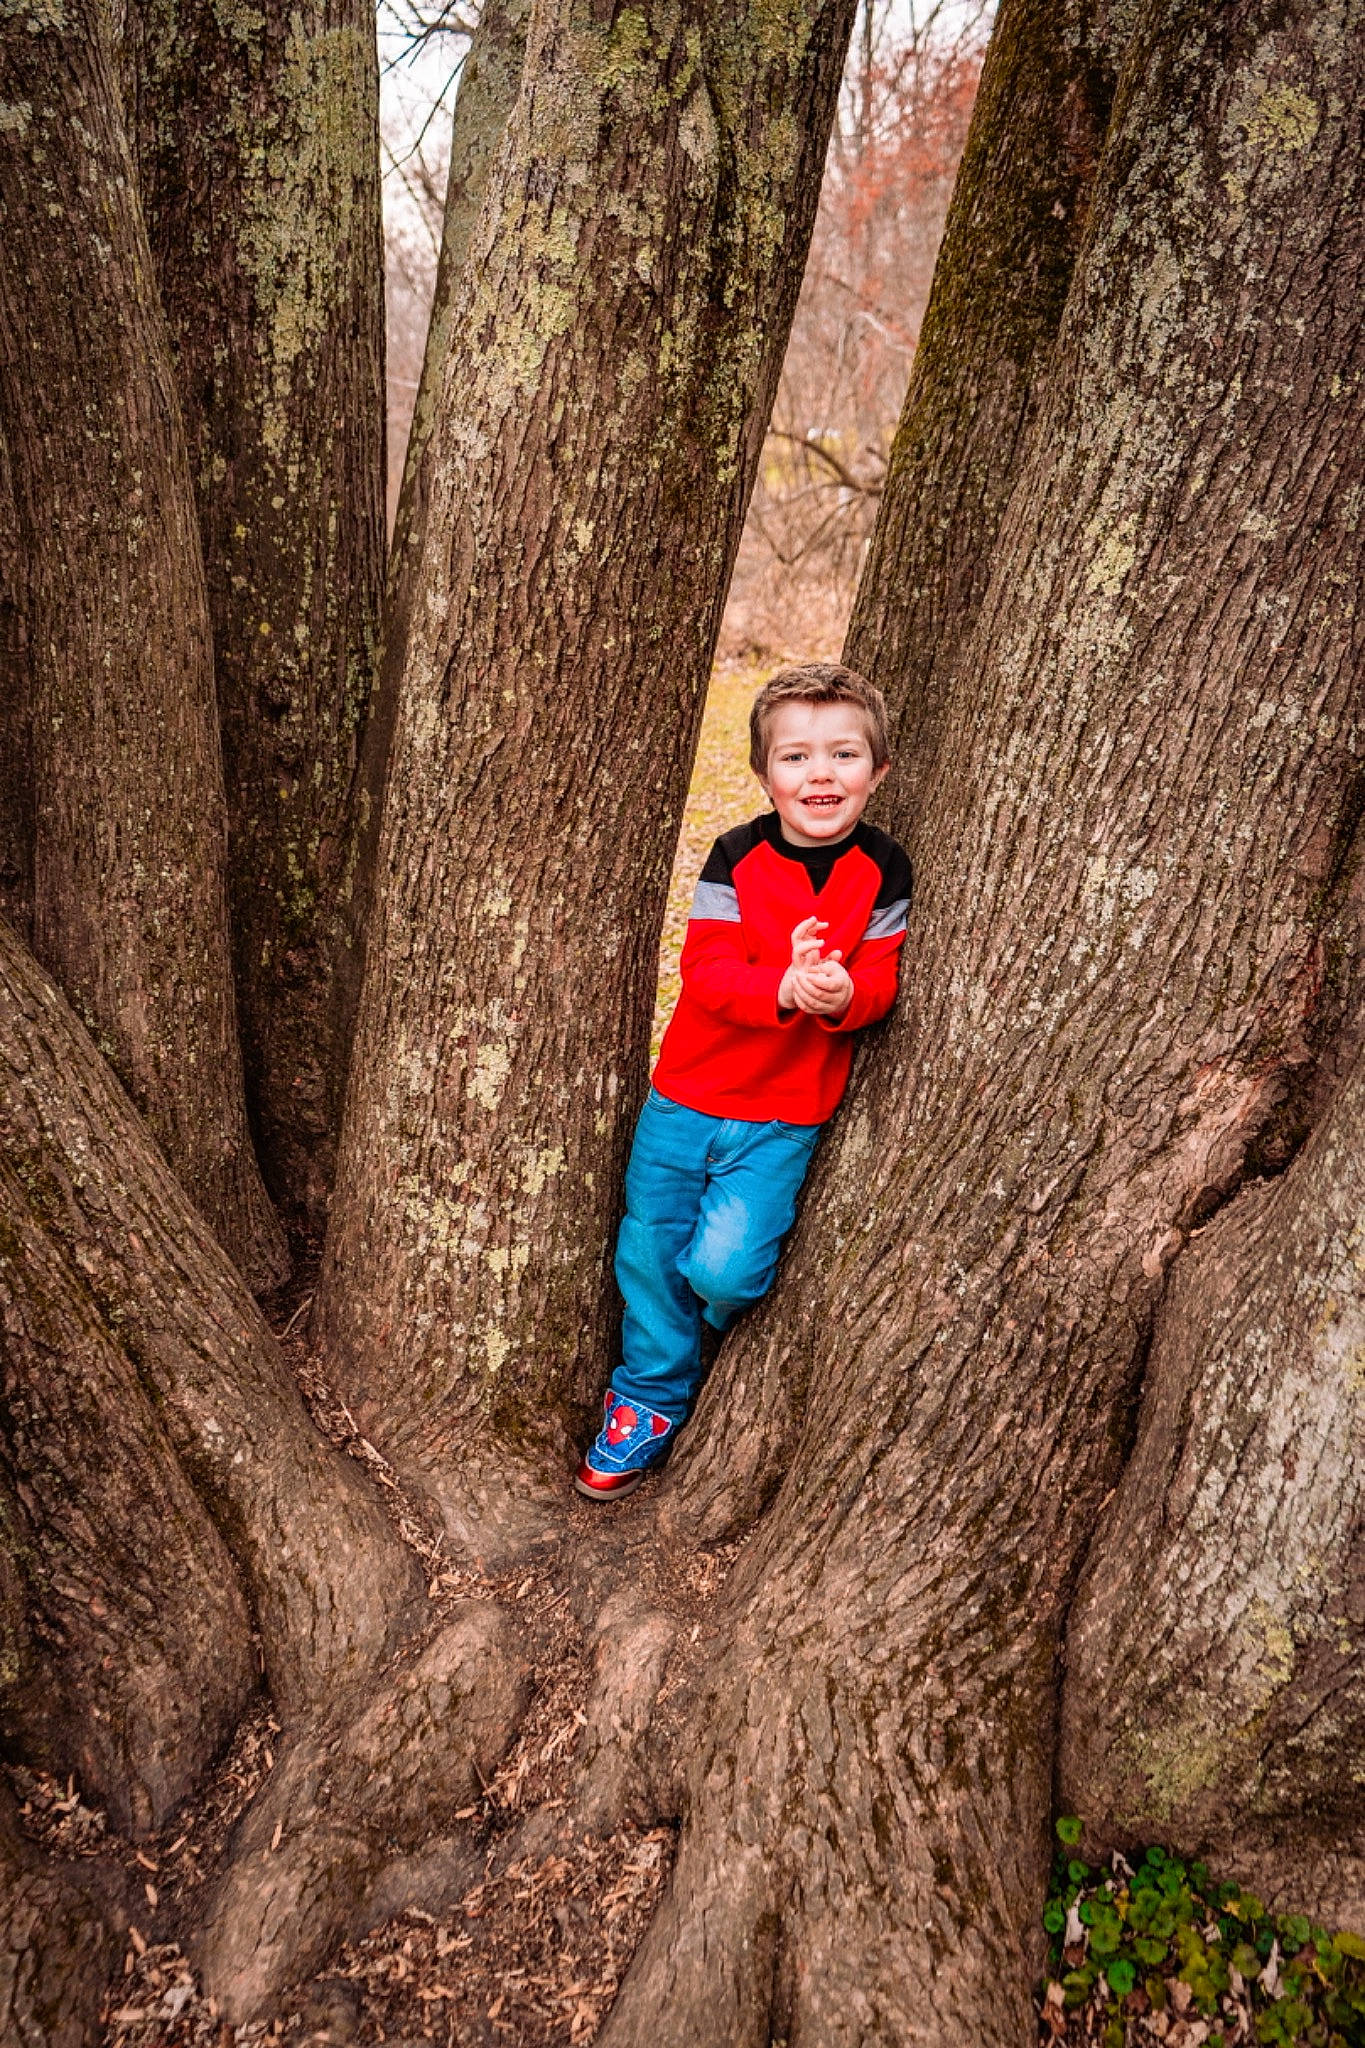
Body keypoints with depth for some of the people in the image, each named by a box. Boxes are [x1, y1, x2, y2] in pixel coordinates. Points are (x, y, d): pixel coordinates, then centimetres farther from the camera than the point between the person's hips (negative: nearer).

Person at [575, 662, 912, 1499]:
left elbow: (881, 981, -8)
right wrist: (785, 987, -33)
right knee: (649, 1251, 11)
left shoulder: (884, 873, -6)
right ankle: (651, 1403, 34)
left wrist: (842, 995, -32)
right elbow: (704, 969, -14)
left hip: (784, 1120, -2)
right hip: (686, 1094, 2)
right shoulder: (738, 858, -7)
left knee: (722, 1266, -11)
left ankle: (720, 1324, 29)